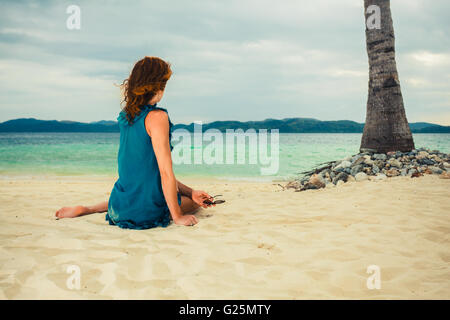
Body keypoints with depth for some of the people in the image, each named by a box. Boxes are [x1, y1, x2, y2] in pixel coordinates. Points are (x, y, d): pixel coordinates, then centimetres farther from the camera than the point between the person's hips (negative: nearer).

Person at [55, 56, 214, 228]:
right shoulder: (157, 117, -18)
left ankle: (86, 209, 24)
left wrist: (190, 192, 11)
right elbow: (166, 172, -19)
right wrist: (177, 217, -9)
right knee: (195, 202, 20)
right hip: (146, 212, -7)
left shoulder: (125, 116, 7)